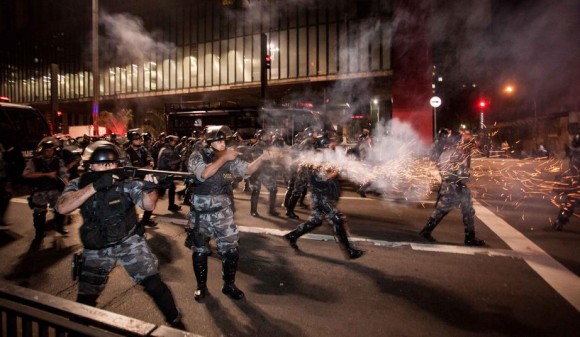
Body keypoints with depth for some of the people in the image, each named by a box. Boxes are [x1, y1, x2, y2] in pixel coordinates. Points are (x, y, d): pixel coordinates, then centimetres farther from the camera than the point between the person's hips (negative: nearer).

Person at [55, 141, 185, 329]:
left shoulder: (127, 181, -12)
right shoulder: (79, 184, -8)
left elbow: (148, 205, -21)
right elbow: (62, 208, -26)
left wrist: (150, 189, -43)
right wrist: (95, 185, -37)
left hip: (129, 240, -2)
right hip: (96, 248, 2)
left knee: (153, 283, -7)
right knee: (85, 298, 9)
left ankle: (175, 322, 13)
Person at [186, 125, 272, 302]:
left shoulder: (229, 157, 2)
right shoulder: (197, 156, -7)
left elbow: (247, 170, -9)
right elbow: (204, 174, -25)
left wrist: (261, 158, -25)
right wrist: (224, 158, -27)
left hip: (223, 212, 2)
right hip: (201, 213, -1)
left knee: (231, 249, 3)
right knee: (199, 250, 13)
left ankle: (229, 285, 24)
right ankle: (201, 285, 33)